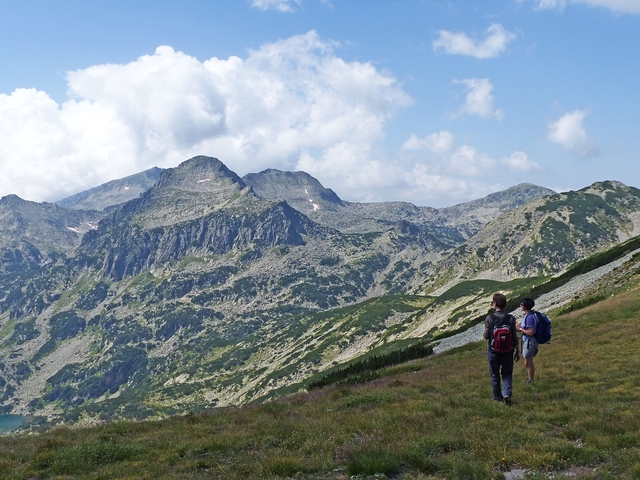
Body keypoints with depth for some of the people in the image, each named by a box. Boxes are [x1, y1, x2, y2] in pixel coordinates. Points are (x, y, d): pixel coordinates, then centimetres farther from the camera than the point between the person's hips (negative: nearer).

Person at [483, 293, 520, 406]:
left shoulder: (489, 318, -12)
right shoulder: (511, 319, -8)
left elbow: (486, 336, -8)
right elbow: (515, 337, -4)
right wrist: (517, 351, 6)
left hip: (493, 351, -1)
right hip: (508, 352, 1)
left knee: (495, 375, 14)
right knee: (507, 374, 13)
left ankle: (497, 397, 23)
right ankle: (507, 394, -8)